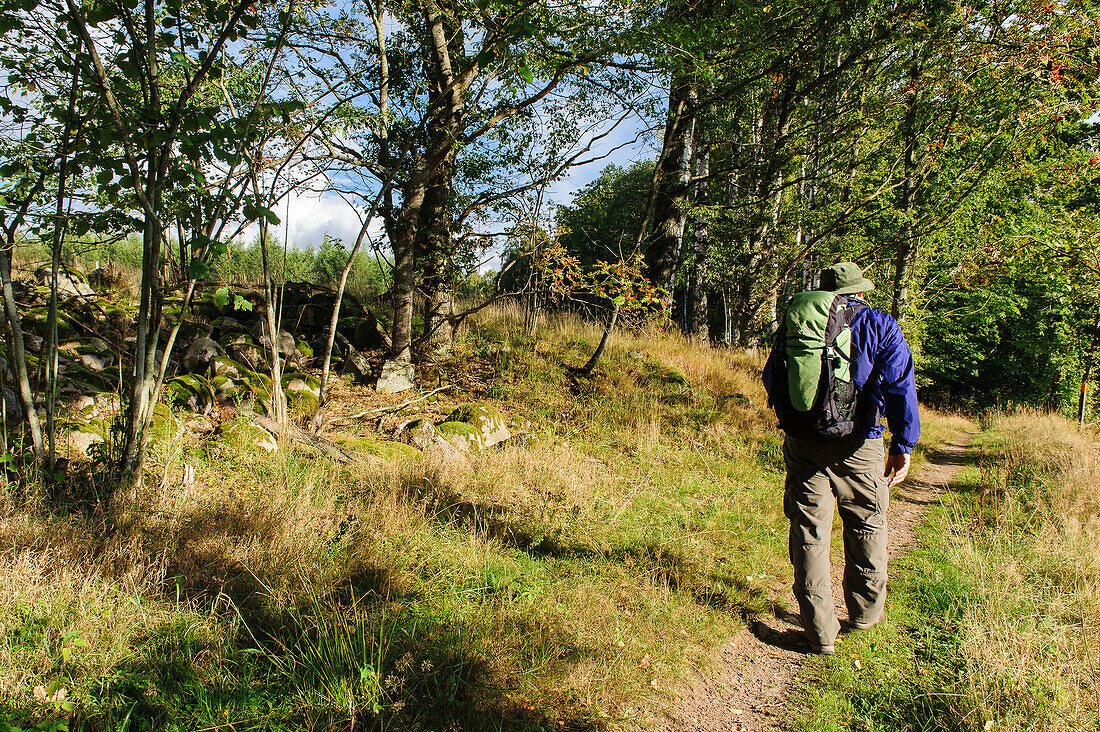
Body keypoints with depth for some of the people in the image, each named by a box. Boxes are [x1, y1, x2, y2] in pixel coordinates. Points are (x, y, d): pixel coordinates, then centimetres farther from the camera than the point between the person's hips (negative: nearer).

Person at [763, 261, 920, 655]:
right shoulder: (880, 326, 1)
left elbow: (771, 379, 14)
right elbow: (900, 386, -9)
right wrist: (903, 445, -10)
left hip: (802, 443, 2)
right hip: (858, 445, -1)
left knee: (809, 531, 6)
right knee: (867, 525, 18)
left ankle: (820, 631, 9)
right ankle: (865, 611, 33)